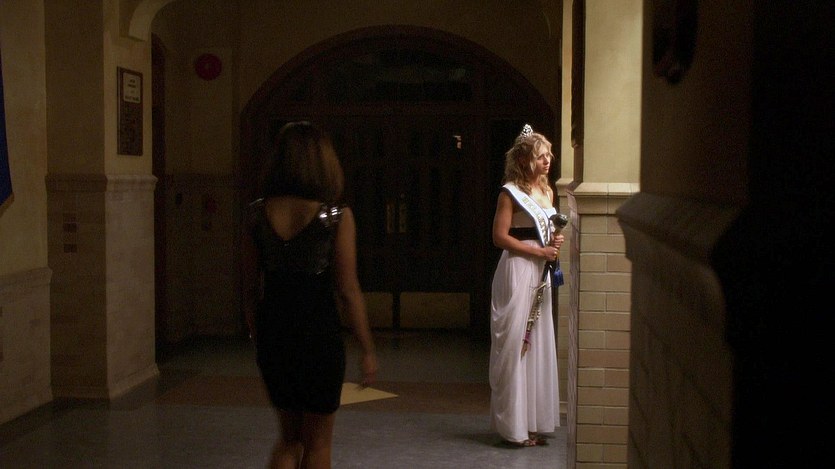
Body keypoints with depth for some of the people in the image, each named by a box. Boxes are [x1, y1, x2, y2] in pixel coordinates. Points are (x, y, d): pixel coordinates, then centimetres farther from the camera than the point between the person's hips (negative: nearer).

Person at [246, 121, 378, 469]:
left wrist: (257, 338, 16)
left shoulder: (258, 213, -1)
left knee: (289, 437, 21)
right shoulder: (336, 215, -11)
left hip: (272, 331, 4)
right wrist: (367, 350, -2)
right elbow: (348, 290, -10)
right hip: (319, 333, -3)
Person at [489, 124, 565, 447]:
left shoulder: (547, 192, 15)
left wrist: (555, 242, 3)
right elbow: (500, 237, -14)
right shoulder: (510, 192, -8)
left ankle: (534, 422, 17)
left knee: (537, 344, 9)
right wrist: (540, 251, -15)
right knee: (515, 345, -4)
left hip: (541, 273, 8)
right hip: (517, 271, -8)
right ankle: (514, 426, 3)